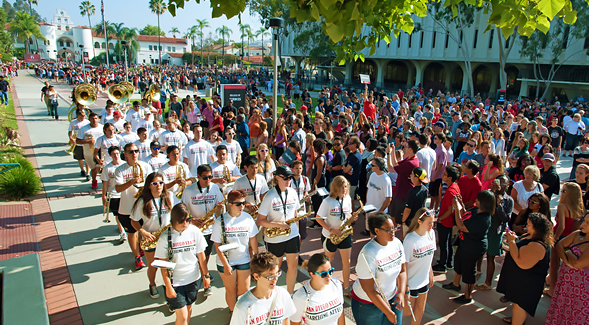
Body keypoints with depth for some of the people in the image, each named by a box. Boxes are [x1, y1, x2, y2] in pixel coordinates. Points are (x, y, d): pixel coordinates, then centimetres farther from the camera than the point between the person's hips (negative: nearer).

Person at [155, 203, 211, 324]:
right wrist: (168, 286, -9)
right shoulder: (165, 237, -14)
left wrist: (206, 275, 7)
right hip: (175, 282, -3)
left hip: (193, 279, 3)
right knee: (182, 316, -2)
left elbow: (201, 256, 3)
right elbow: (163, 265, -9)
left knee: (188, 307, 17)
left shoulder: (195, 232, -6)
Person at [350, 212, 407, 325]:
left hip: (392, 298, 6)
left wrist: (401, 293, -13)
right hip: (368, 303, -5)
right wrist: (388, 312, -18)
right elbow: (369, 290, -24)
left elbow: (402, 270, 2)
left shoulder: (396, 243, -7)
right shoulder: (368, 253, -27)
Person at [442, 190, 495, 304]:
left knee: (468, 270, 10)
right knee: (458, 262, 29)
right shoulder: (476, 209, -8)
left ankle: (468, 296, 32)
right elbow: (464, 216, 9)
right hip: (465, 243, 10)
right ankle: (455, 284, 54)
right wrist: (461, 205, -8)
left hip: (472, 249, -10)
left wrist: (457, 208, -31)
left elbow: (462, 227, -32)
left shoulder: (482, 219, -36)